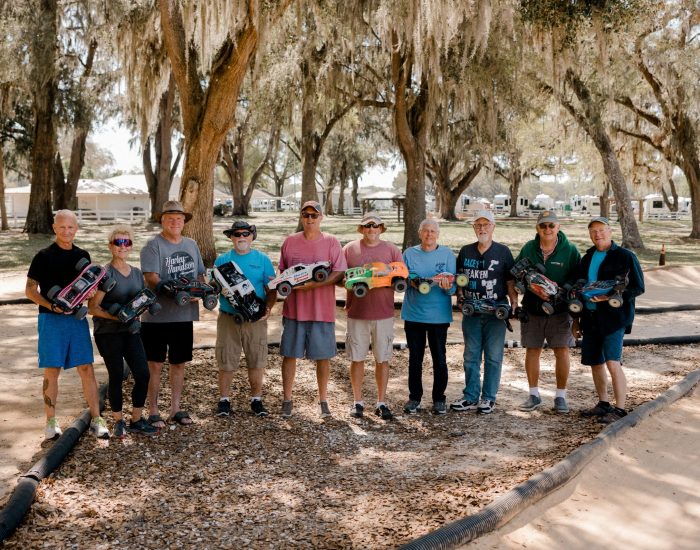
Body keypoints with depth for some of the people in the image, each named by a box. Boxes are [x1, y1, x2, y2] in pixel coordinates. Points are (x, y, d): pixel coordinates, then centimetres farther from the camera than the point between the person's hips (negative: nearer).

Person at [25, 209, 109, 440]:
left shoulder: (82, 256, 10)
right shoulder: (44, 256, -3)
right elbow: (30, 290, -3)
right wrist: (52, 306, -17)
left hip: (77, 318, 3)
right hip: (51, 319, -3)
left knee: (87, 370, 2)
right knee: (51, 371, 1)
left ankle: (96, 420, 7)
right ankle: (51, 423, 13)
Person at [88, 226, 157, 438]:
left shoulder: (137, 273, 9)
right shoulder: (106, 274, -9)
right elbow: (93, 307, -13)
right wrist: (117, 316, -23)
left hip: (131, 331, 5)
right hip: (108, 333, -5)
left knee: (143, 374, -1)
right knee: (116, 377, 3)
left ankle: (136, 421, 15)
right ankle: (118, 422, 21)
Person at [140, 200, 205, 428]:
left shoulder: (191, 245, 14)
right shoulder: (153, 245, -7)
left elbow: (200, 275, 18)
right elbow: (151, 279, -16)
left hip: (184, 315, 6)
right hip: (157, 316, -6)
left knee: (179, 363, 12)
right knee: (155, 364, 2)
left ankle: (175, 409, 24)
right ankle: (153, 411, 11)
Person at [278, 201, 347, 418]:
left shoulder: (331, 242, -1)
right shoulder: (290, 242, 7)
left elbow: (339, 273, -8)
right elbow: (282, 271, 15)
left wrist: (313, 284, -18)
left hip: (322, 309, -2)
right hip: (294, 308, 2)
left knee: (323, 356, 6)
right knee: (289, 354, 5)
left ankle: (323, 400, 18)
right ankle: (287, 400, 15)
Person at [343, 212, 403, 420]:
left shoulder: (391, 250, 6)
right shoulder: (349, 249, 5)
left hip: (383, 313, 0)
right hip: (357, 313, 0)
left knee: (382, 359, 5)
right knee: (357, 358, 5)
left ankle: (381, 402, 15)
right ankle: (357, 401, 16)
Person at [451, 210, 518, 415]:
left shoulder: (503, 251, 3)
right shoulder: (465, 251, 11)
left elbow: (510, 281, 3)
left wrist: (514, 301, -10)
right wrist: (460, 295, -1)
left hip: (496, 312, -3)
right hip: (471, 312, 3)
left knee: (493, 357, 2)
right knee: (471, 356, 8)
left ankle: (489, 398, 10)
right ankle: (470, 397, 16)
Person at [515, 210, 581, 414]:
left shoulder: (570, 250, -2)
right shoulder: (528, 249, 5)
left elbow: (577, 279, -2)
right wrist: (530, 286, -11)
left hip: (559, 310, -2)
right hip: (532, 309, 2)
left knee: (562, 351, -3)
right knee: (532, 350, 7)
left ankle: (560, 396, 11)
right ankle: (534, 395, 20)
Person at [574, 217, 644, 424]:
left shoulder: (625, 256, -4)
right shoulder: (587, 258, 14)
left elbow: (638, 287, -7)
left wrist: (610, 297, -20)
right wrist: (576, 320, 20)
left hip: (614, 318, -7)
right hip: (590, 318, 7)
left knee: (613, 363, -14)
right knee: (595, 363, 11)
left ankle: (620, 410, -6)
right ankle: (603, 404, 25)